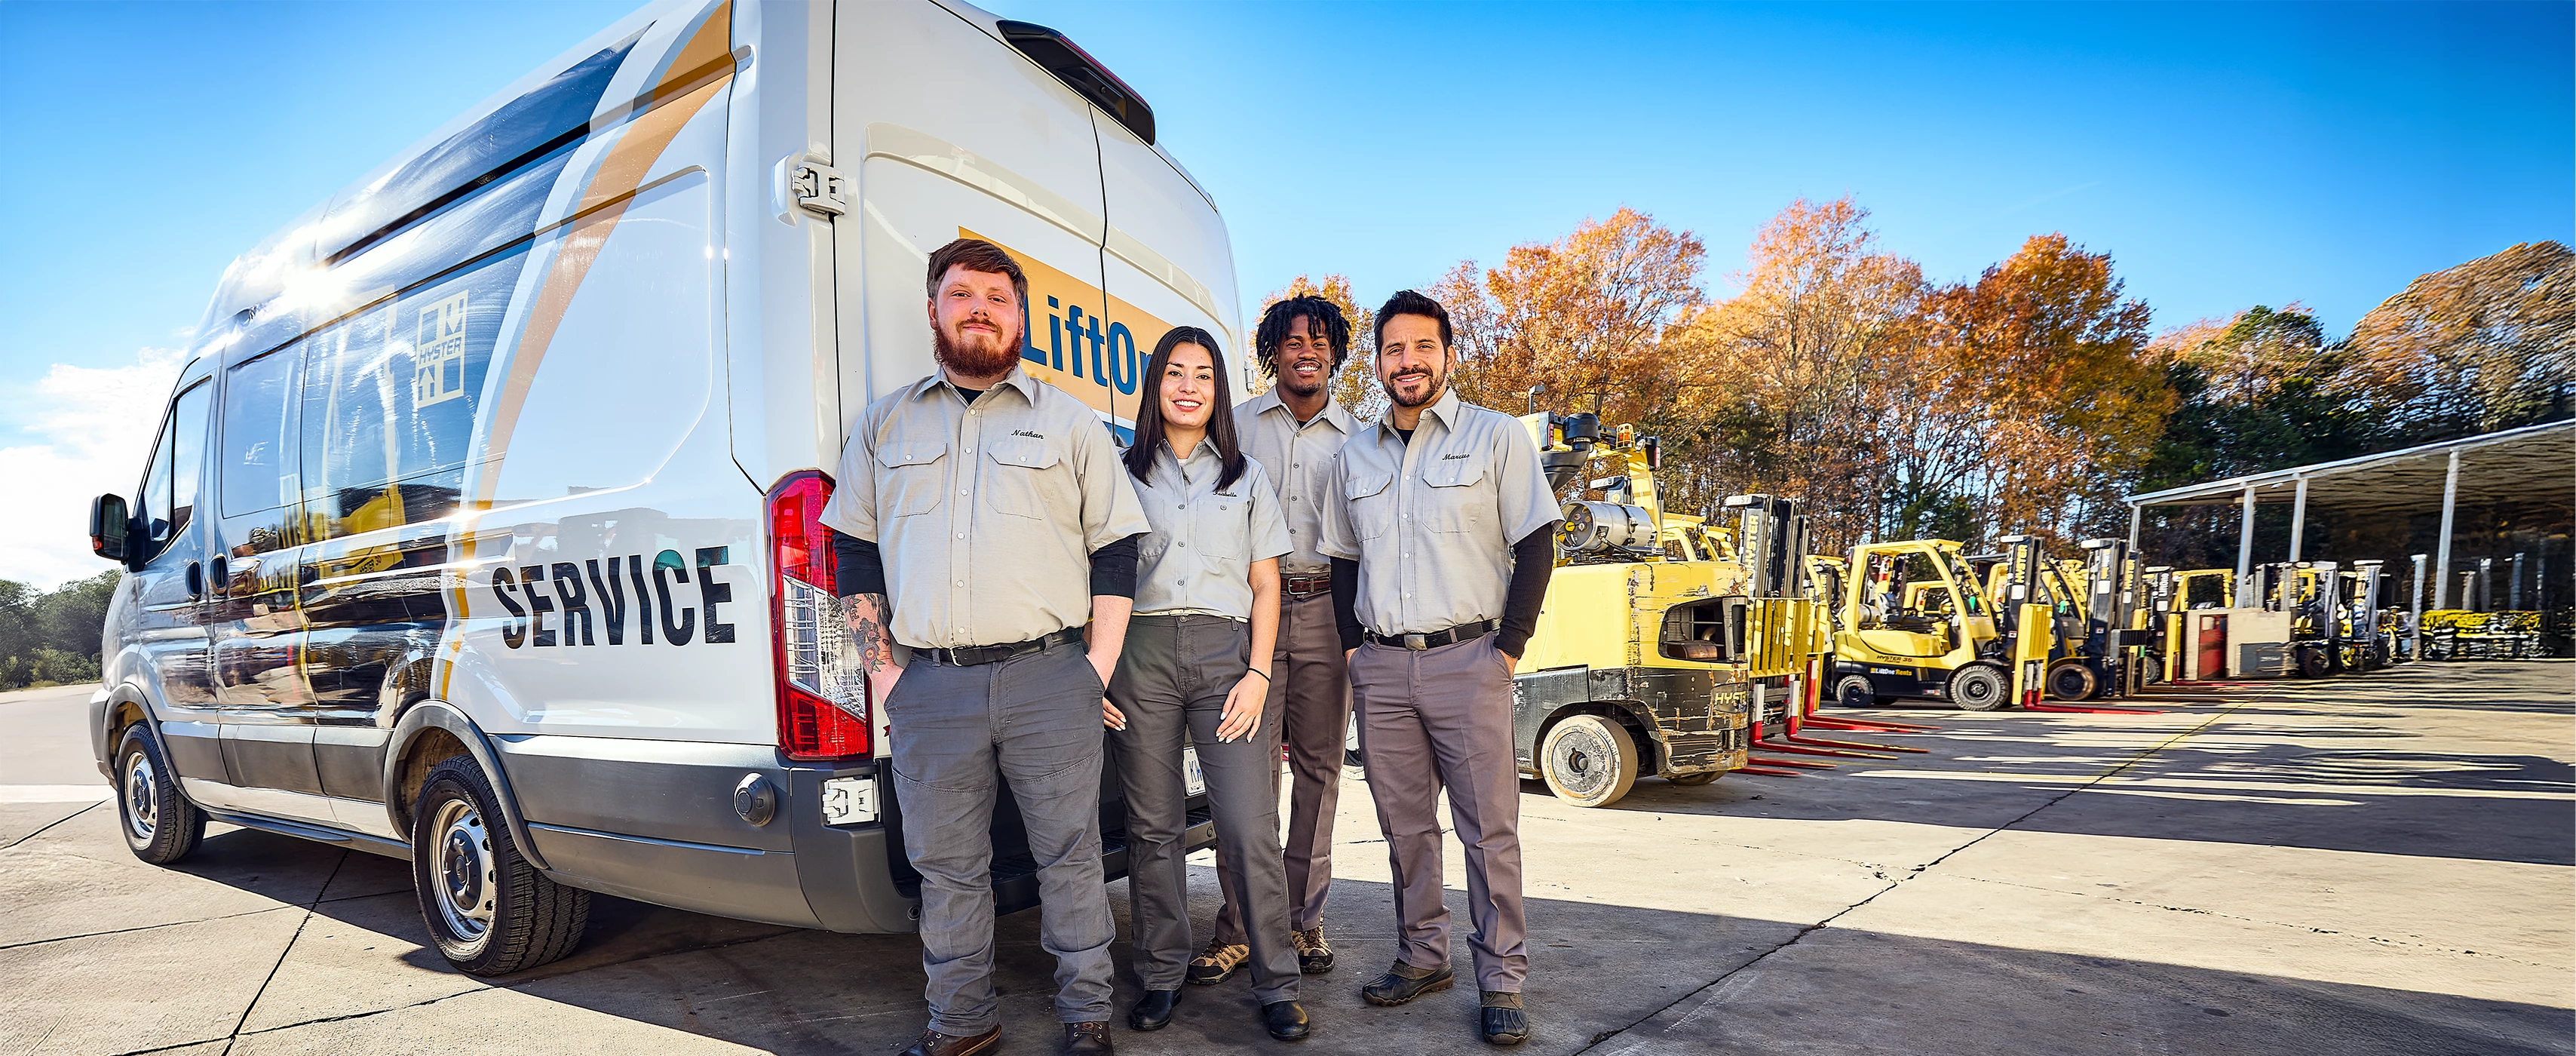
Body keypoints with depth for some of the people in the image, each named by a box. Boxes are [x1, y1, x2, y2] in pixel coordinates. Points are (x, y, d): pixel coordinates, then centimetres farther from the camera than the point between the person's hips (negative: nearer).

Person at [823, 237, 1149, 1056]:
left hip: (1049, 680, -1)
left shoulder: (1069, 422, 9)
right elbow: (854, 557, 13)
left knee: (1070, 855, 6)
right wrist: (883, 674, 4)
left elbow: (1116, 551, 6)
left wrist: (1097, 667, -2)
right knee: (945, 866, 11)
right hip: (929, 689, 2)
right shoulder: (884, 425, 13)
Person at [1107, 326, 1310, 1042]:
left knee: (1250, 827, -7)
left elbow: (1266, 586, 10)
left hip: (1226, 650, 0)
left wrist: (1258, 673, -2)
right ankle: (1162, 977, 17)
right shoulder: (1124, 474, 13)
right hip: (1142, 652, 1)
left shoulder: (1246, 477, 15)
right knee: (1153, 825, 4)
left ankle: (1276, 987, 4)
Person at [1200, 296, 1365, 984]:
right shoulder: (1237, 425, 10)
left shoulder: (1355, 439, 13)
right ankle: (1238, 926, 4)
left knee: (1319, 765, 4)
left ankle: (1303, 919, 16)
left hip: (1326, 612, 2)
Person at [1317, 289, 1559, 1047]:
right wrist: (1353, 647, 8)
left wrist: (1509, 645, -7)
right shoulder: (1354, 456, 13)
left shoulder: (1498, 437, 1)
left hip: (1466, 658, -4)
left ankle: (1501, 982, 9)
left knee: (1488, 827, -1)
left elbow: (1535, 543, -1)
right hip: (1380, 666, 4)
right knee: (1404, 823, 11)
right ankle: (1421, 958, 24)